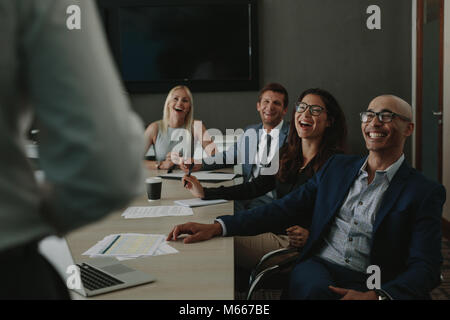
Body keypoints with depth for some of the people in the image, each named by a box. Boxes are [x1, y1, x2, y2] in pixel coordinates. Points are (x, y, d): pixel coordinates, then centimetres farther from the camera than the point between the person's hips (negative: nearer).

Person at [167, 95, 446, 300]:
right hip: (318, 270, 3)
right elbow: (285, 208, 10)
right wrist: (217, 227, -3)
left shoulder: (425, 192, 4)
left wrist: (378, 295, -28)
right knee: (316, 289, -34)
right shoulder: (338, 167, 16)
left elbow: (425, 267, -5)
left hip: (371, 286, -2)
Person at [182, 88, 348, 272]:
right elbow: (256, 187, 14)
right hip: (274, 233, 7)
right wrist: (205, 193, 12)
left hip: (296, 244, -6)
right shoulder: (286, 154, 11)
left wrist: (311, 235, -27)